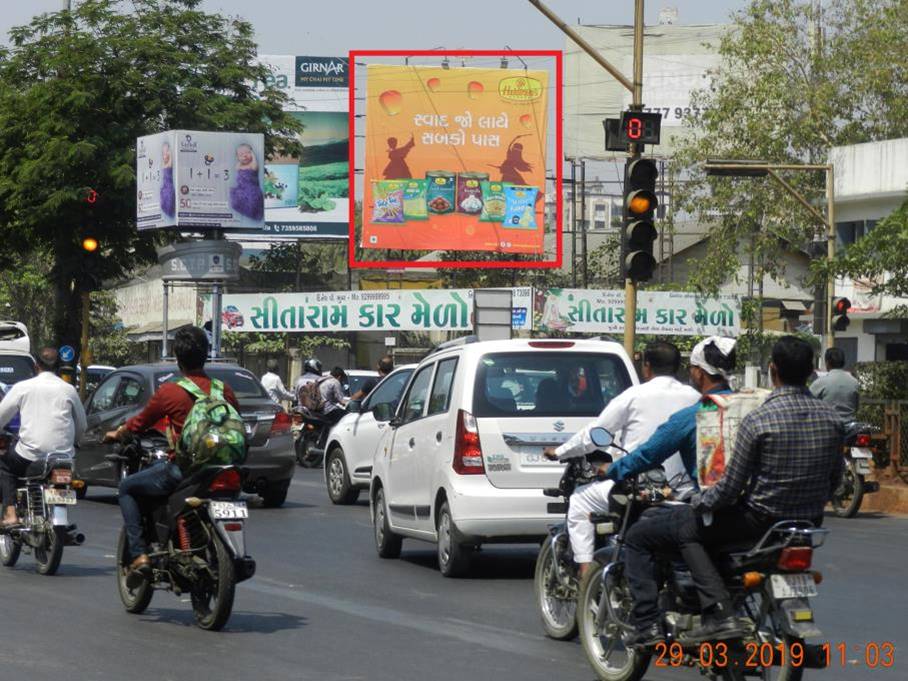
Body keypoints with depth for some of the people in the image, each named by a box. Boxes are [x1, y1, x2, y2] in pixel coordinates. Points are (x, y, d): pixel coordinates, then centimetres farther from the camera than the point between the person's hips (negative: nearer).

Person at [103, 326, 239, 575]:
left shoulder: (169, 392, -8)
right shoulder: (224, 391, 2)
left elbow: (141, 422, 6)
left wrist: (117, 434, 27)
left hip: (182, 469, -5)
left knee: (127, 488, 16)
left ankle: (139, 554, 3)